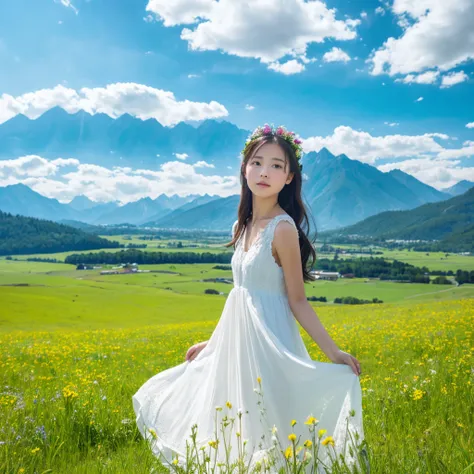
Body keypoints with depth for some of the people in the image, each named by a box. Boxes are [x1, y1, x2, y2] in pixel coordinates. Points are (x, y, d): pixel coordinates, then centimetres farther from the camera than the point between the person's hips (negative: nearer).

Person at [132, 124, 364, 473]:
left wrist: (334, 353, -20)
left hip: (268, 346, -8)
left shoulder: (283, 228, -16)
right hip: (239, 345, 8)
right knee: (236, 438, 18)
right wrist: (213, 342, 18)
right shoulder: (244, 227, 7)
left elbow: (298, 302, -12)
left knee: (264, 441, 4)